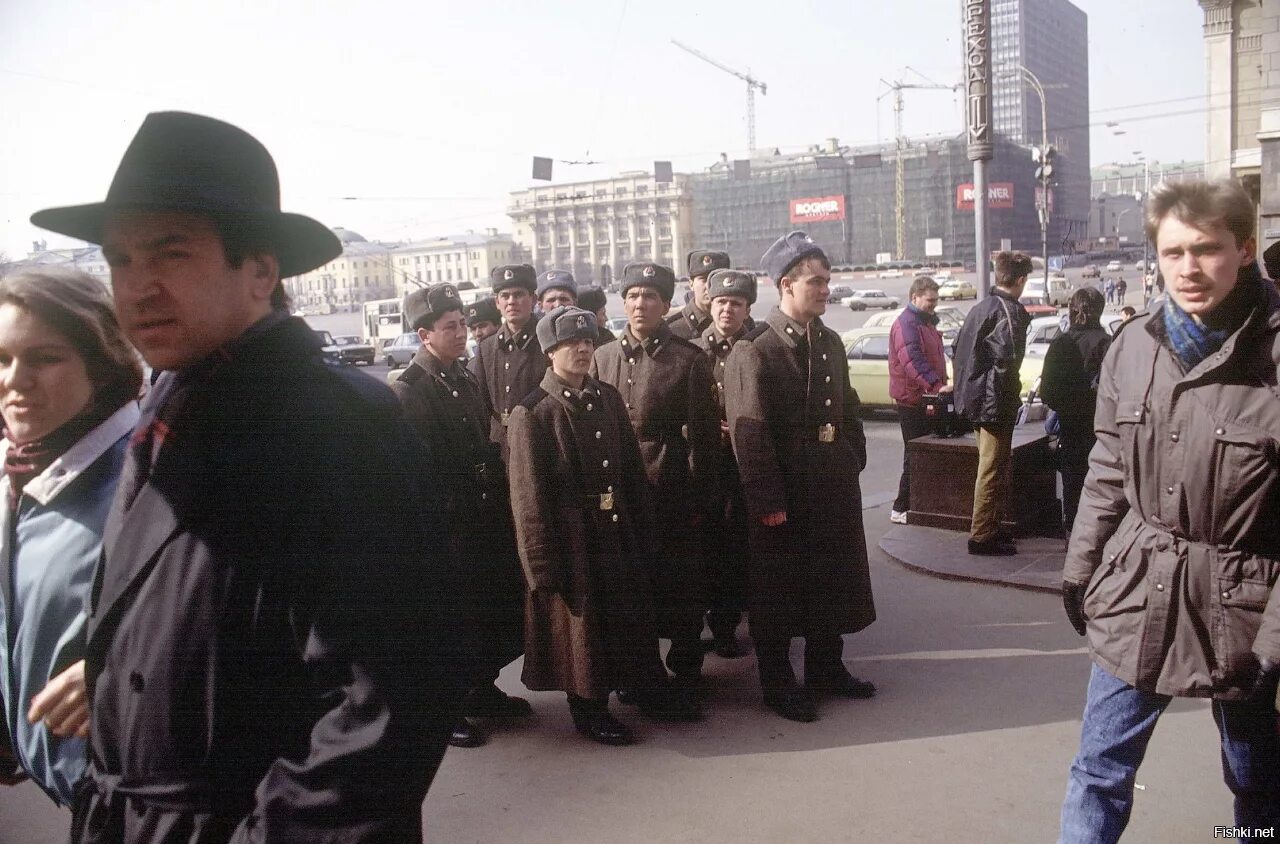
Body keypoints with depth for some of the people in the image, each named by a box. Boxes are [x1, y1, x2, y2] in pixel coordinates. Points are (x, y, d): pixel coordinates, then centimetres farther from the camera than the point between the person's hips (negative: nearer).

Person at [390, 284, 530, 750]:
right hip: (448, 529, -8)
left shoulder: (465, 379, 12)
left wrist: (502, 504, 10)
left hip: (489, 522, 8)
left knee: (509, 612, 14)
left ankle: (480, 689, 35)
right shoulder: (407, 391, -14)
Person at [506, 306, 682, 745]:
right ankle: (589, 709, 28)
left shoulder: (608, 398, 5)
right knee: (581, 625, 8)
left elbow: (632, 468, 9)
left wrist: (644, 530, 8)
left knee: (634, 615, 18)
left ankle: (650, 691, 39)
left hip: (619, 533, 6)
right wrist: (543, 567, -13)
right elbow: (529, 498, -13)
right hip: (571, 540, -6)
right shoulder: (530, 413, -12)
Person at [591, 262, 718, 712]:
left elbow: (704, 434, -4)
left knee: (682, 588, 6)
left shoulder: (690, 359, -3)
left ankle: (686, 675, 21)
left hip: (675, 493, -3)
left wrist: (702, 498, -7)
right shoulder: (603, 358, 7)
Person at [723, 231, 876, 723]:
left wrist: (852, 464, 7)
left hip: (834, 489, 7)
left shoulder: (830, 343, 9)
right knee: (777, 589, 6)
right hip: (783, 495, -7)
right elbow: (750, 434, -18)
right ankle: (778, 683, 21)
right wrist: (768, 502, -19)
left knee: (831, 580, 17)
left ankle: (826, 668, 35)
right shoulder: (753, 350, -15)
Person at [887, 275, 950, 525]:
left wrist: (939, 386, 18)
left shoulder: (926, 321, 17)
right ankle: (901, 509, 1)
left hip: (926, 398, 10)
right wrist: (937, 385, -39)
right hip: (912, 400, -10)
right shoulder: (906, 324, -17)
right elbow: (913, 361, -30)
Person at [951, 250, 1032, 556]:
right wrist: (1012, 395, -12)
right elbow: (1005, 359, -25)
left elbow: (959, 347, 16)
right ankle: (982, 536, 3)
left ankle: (991, 527, 30)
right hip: (996, 403, -9)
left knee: (992, 467, 20)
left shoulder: (979, 308, 11)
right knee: (993, 470, -2)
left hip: (976, 398, 9)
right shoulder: (1010, 311, -16)